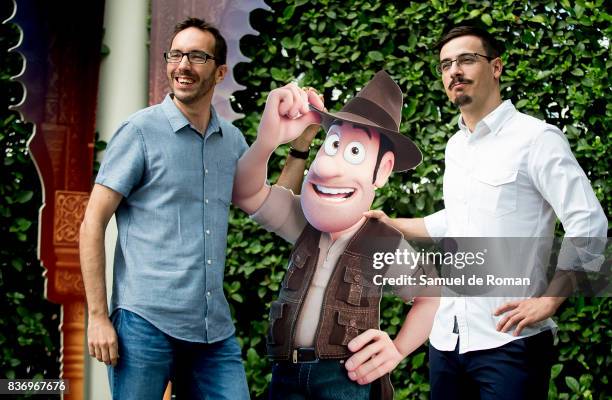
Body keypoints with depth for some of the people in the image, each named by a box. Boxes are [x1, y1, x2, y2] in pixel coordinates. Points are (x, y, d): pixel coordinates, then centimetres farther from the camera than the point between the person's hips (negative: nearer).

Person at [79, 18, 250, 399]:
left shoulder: (233, 140, 12)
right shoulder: (140, 131, -3)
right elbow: (92, 225, -5)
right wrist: (98, 317, -11)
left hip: (215, 329, 5)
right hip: (146, 323, -4)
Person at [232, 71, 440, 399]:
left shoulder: (387, 246, 1)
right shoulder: (302, 221, 6)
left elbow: (428, 298, 17)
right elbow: (244, 193, -11)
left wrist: (397, 350, 3)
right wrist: (267, 140, -29)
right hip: (287, 373, 3)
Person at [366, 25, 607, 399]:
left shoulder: (536, 138, -8)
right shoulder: (455, 147, 14)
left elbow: (589, 225, -13)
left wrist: (548, 303, -17)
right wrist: (393, 225, 26)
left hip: (510, 341, -7)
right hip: (446, 338, 7)